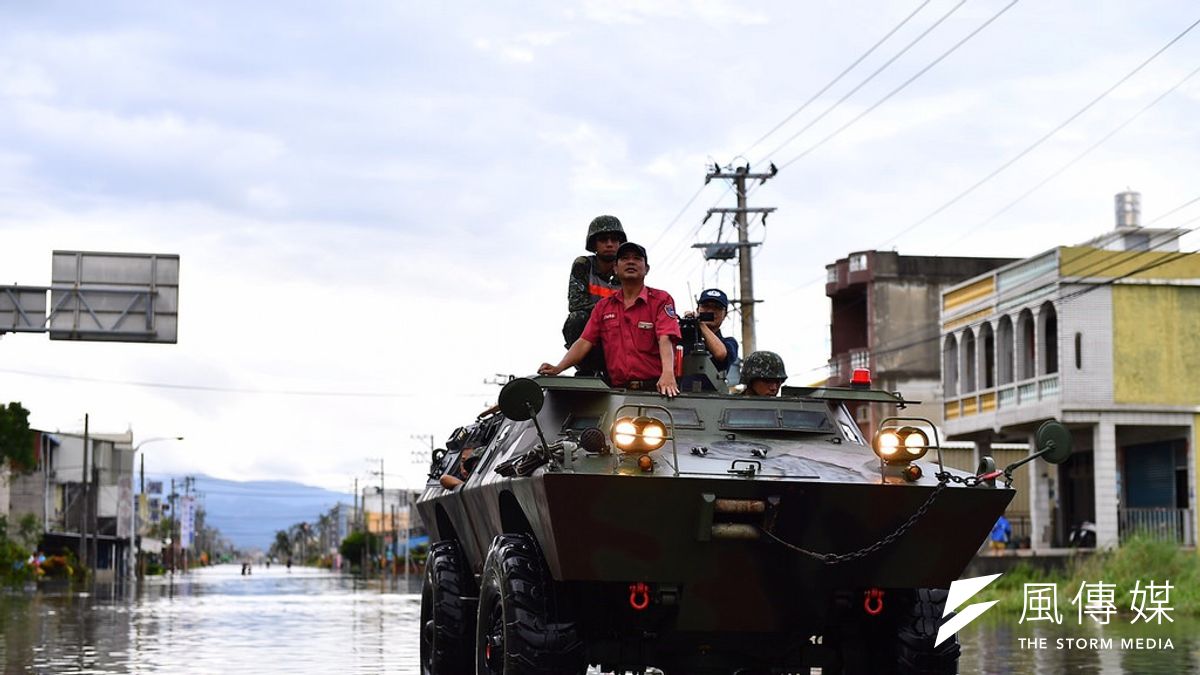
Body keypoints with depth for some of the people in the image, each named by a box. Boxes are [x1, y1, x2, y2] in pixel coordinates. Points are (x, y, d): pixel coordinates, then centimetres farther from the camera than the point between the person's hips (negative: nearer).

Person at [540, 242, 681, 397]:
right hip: (617, 391, 3)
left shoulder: (662, 300, 7)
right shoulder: (603, 307, 20)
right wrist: (558, 369, -3)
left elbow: (665, 340, -9)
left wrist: (668, 374, -27)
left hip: (654, 388, -3)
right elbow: (585, 342, 13)